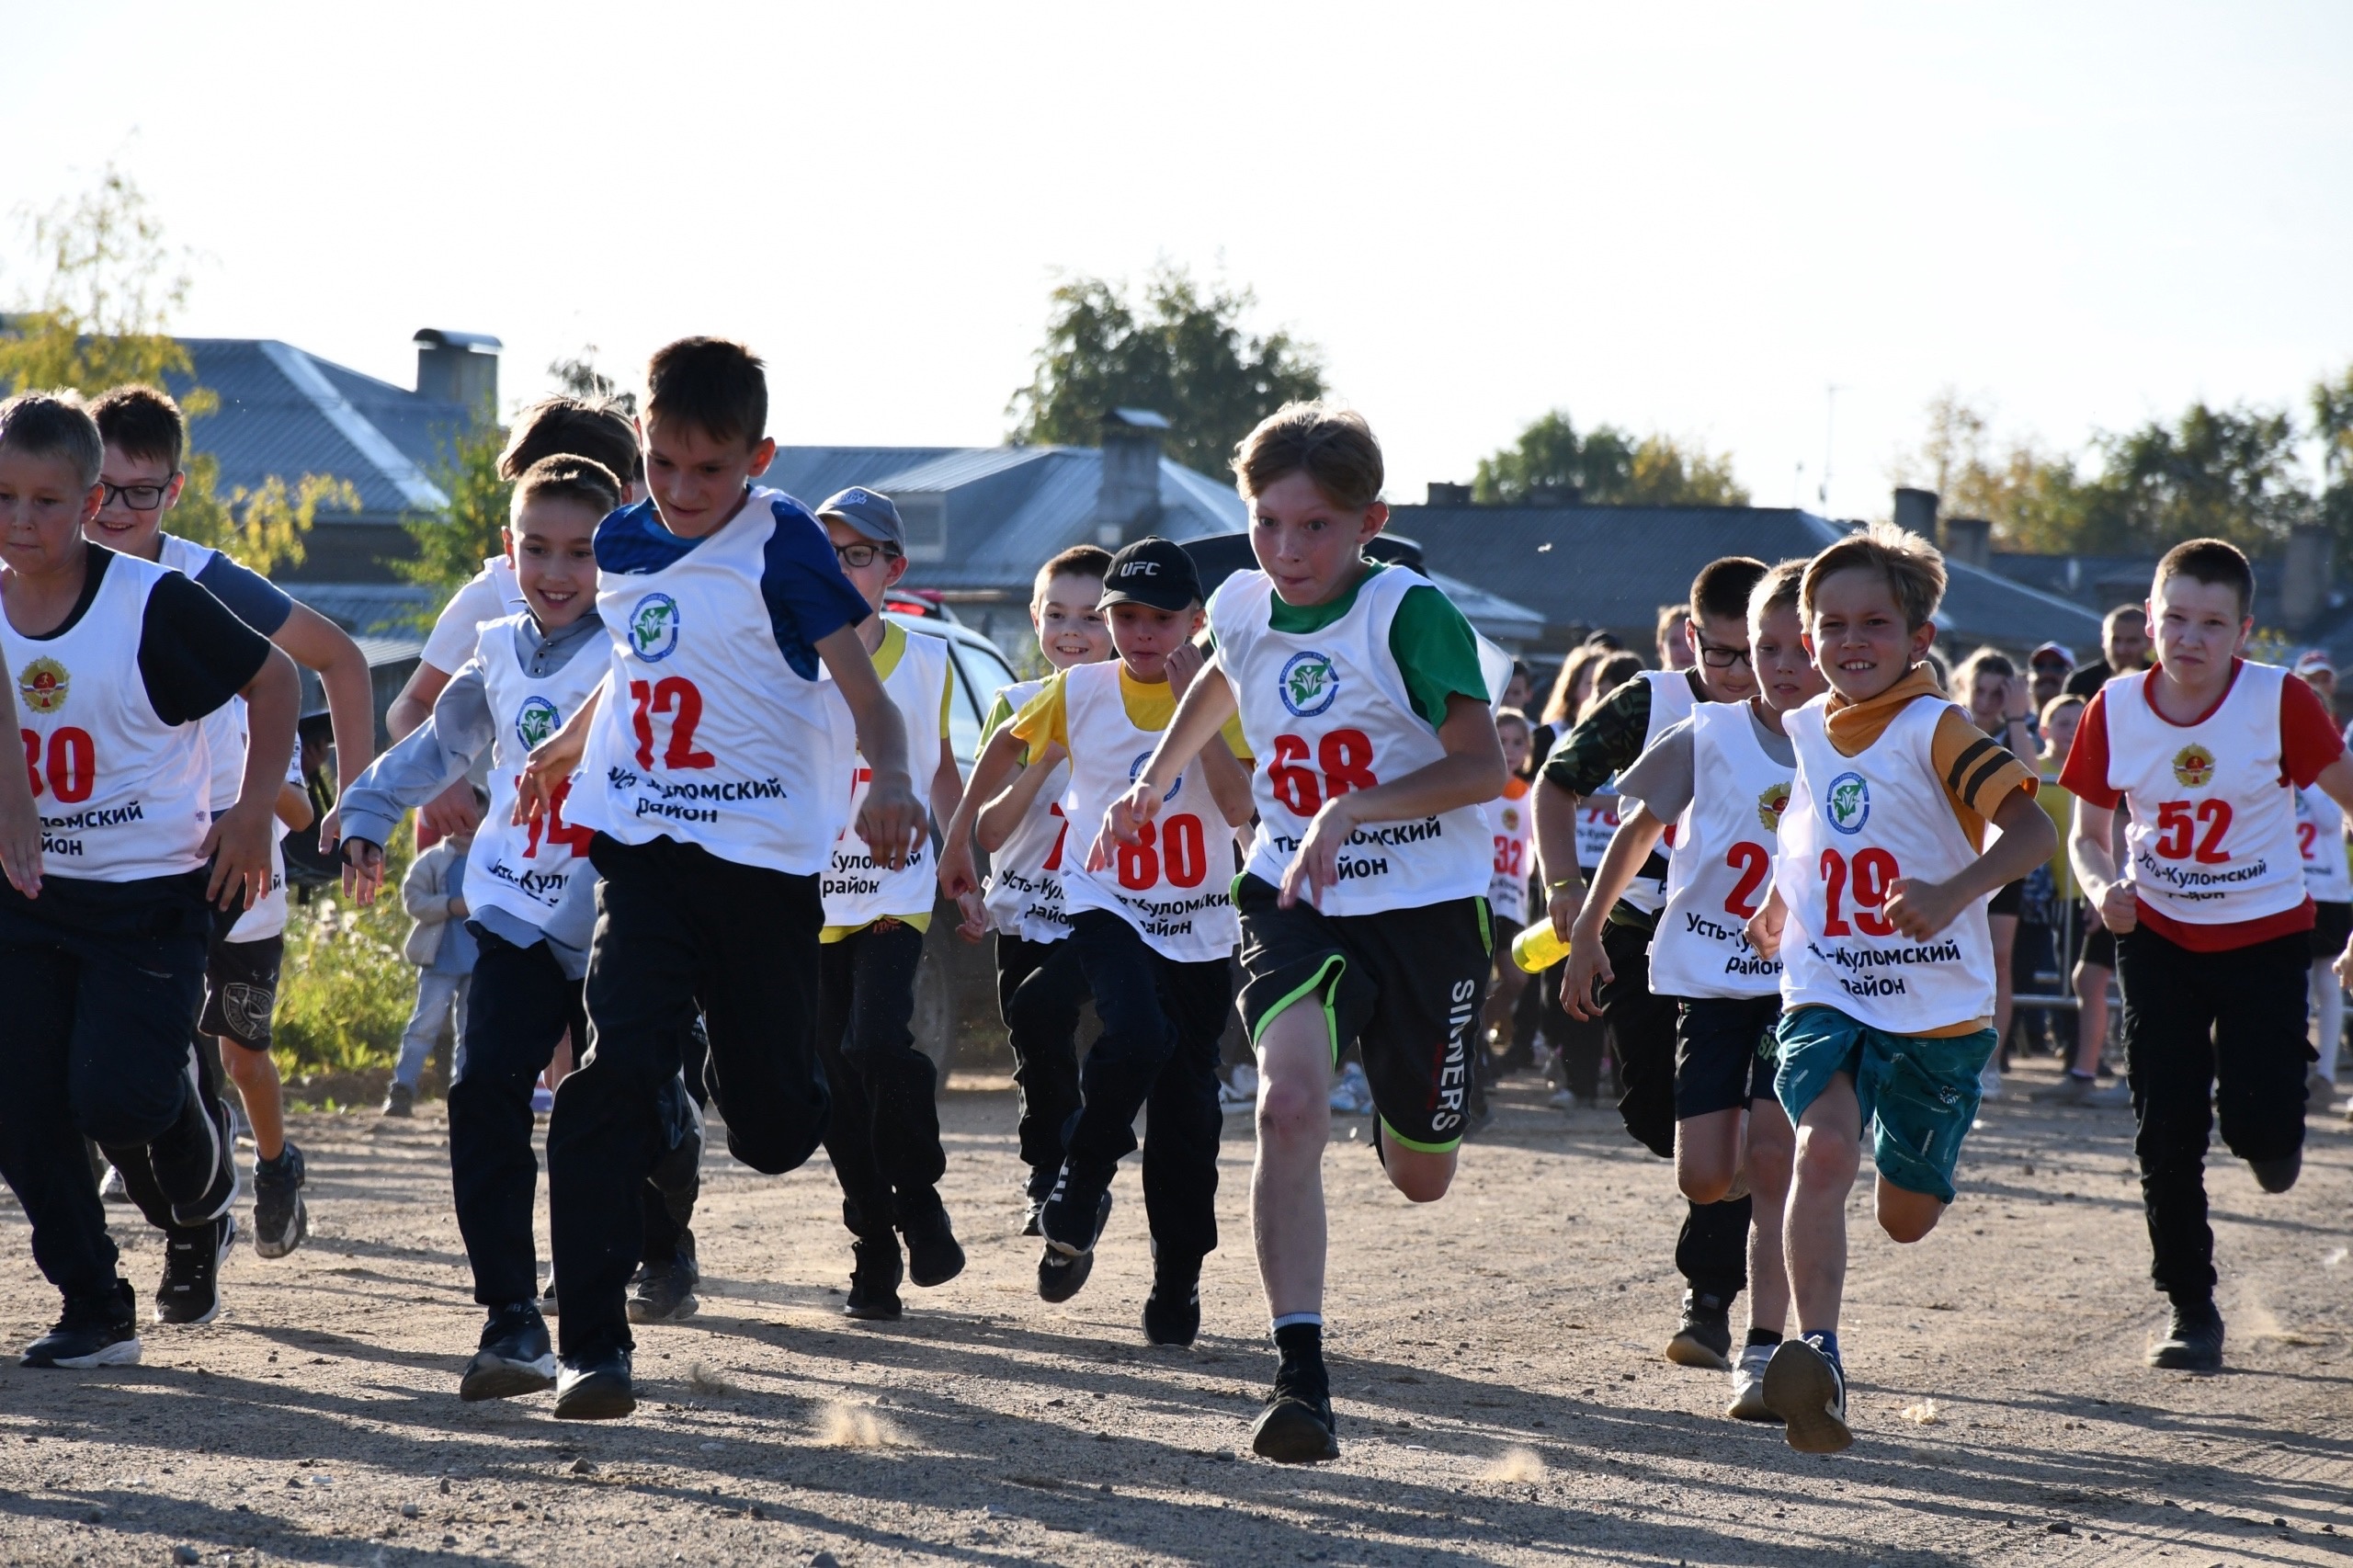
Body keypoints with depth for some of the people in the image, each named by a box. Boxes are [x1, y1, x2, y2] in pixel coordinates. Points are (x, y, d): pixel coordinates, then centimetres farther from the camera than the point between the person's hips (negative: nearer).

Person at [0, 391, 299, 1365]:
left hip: (153, 892, -5)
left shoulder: (154, 603, -15)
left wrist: (252, 812, -4)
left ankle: (202, 1213, 17)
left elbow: (273, 679, -2)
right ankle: (95, 1313, 12)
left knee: (120, 1094, -17)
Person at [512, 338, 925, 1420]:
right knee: (615, 1070, -18)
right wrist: (561, 752, 40)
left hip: (763, 855, -3)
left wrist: (889, 781, -34)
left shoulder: (784, 546, -8)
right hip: (643, 851, 3)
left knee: (772, 1127, 6)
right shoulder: (623, 545, 8)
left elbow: (865, 694, -14)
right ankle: (592, 1345, -18)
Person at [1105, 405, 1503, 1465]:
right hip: (1294, 900, 3)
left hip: (1426, 908, -2)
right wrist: (1154, 779, 29)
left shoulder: (1410, 614, -17)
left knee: (1419, 1176, 13)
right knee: (1288, 1106, -25)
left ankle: (1404, 1093, 53)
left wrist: (1352, 811, -34)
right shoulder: (1241, 609, 0)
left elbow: (1484, 767, -25)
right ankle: (1300, 1375, -28)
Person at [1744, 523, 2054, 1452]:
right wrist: (1782, 901, 20)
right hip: (1824, 998, 3)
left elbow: (2032, 828, -24)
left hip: (1934, 1011, -2)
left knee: (1905, 1217, 11)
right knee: (1823, 1149, -26)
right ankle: (1816, 1359, -31)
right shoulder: (1806, 731, 6)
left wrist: (1953, 895, -38)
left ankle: (1916, 1150, 49)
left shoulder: (1936, 731, -12)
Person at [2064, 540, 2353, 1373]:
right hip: (2158, 936, 2)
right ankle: (2190, 1310, 13)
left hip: (2266, 934, -2)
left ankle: (2272, 1137, 27)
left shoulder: (2279, 702, -15)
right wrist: (2103, 889, -20)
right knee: (2166, 1136, -2)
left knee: (2257, 1124, -12)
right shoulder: (2115, 710, -8)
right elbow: (2088, 834, 3)